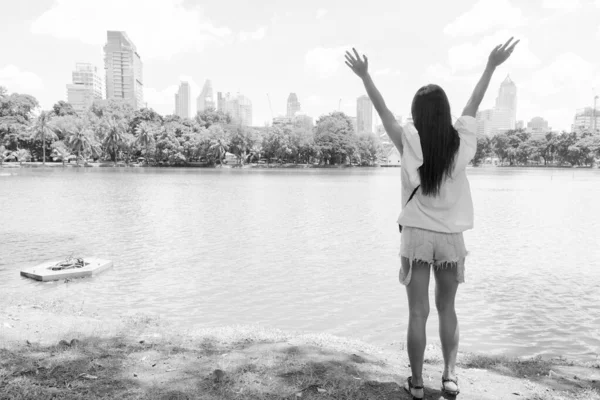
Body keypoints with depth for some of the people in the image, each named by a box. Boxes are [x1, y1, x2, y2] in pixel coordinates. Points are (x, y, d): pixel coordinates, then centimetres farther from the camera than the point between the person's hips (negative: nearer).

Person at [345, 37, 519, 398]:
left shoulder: (410, 143, -8)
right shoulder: (461, 142, -3)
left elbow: (383, 110, 0)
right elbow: (474, 105, 11)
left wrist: (364, 75, 8)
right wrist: (492, 66, 22)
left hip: (417, 235, -2)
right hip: (451, 236, 2)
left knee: (418, 313, 6)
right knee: (447, 310, 19)